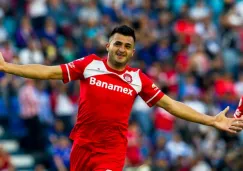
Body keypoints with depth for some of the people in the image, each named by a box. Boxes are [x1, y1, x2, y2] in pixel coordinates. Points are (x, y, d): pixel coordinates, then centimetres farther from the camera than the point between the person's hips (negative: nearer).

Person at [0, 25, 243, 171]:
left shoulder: (138, 79, 2)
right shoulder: (89, 65, 0)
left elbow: (170, 105, 5)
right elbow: (49, 72, 1)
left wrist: (212, 121, 0)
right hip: (82, 145, 1)